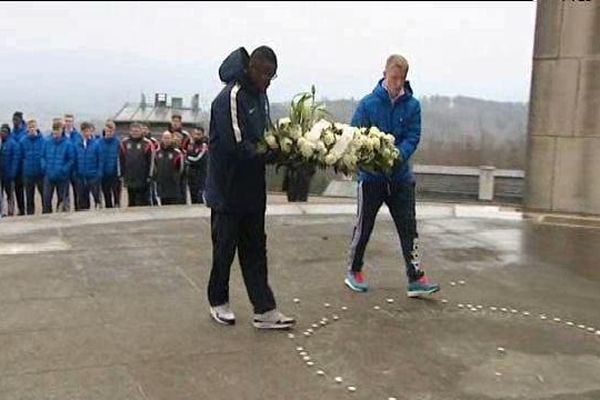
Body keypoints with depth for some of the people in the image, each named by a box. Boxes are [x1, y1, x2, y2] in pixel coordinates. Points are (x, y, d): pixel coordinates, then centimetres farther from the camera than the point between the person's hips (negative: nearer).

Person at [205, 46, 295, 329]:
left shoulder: (259, 95, 9)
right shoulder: (231, 97, -19)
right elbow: (237, 146, -25)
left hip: (252, 189, 8)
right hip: (228, 189, -8)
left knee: (255, 248, 9)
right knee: (225, 247, 7)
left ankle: (264, 311, 13)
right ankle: (218, 301, 27)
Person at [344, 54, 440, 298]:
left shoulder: (412, 105, -1)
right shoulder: (368, 104, -6)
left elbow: (413, 137, -6)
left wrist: (399, 154, -25)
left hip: (401, 175, 2)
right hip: (371, 175, -2)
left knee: (408, 227, 1)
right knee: (364, 226, 10)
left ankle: (416, 278, 6)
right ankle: (354, 271, 27)